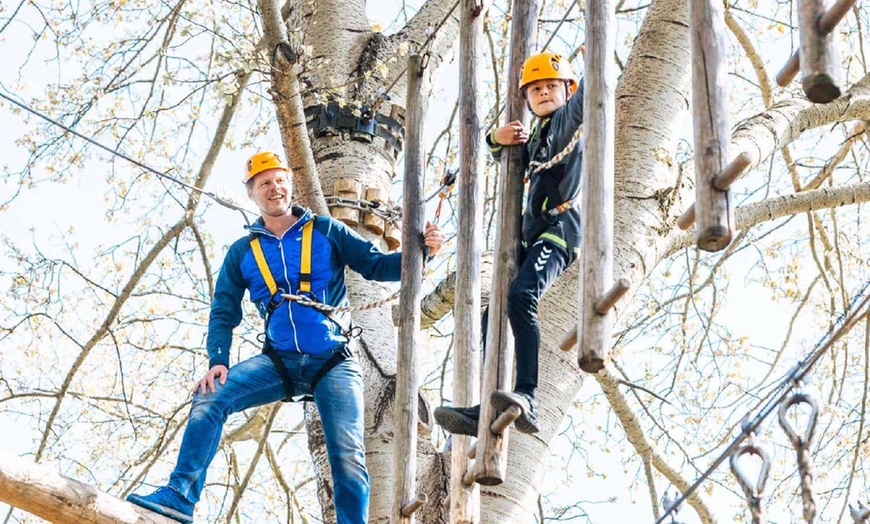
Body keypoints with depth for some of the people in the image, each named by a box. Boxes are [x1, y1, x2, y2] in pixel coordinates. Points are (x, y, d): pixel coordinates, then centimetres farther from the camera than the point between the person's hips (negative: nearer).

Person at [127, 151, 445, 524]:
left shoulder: (326, 232, 7)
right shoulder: (243, 252, 12)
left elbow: (376, 265, 5)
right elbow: (224, 312, 9)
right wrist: (218, 361, -8)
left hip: (333, 363, -2)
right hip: (278, 362, 2)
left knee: (348, 457, -13)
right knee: (210, 397, -19)